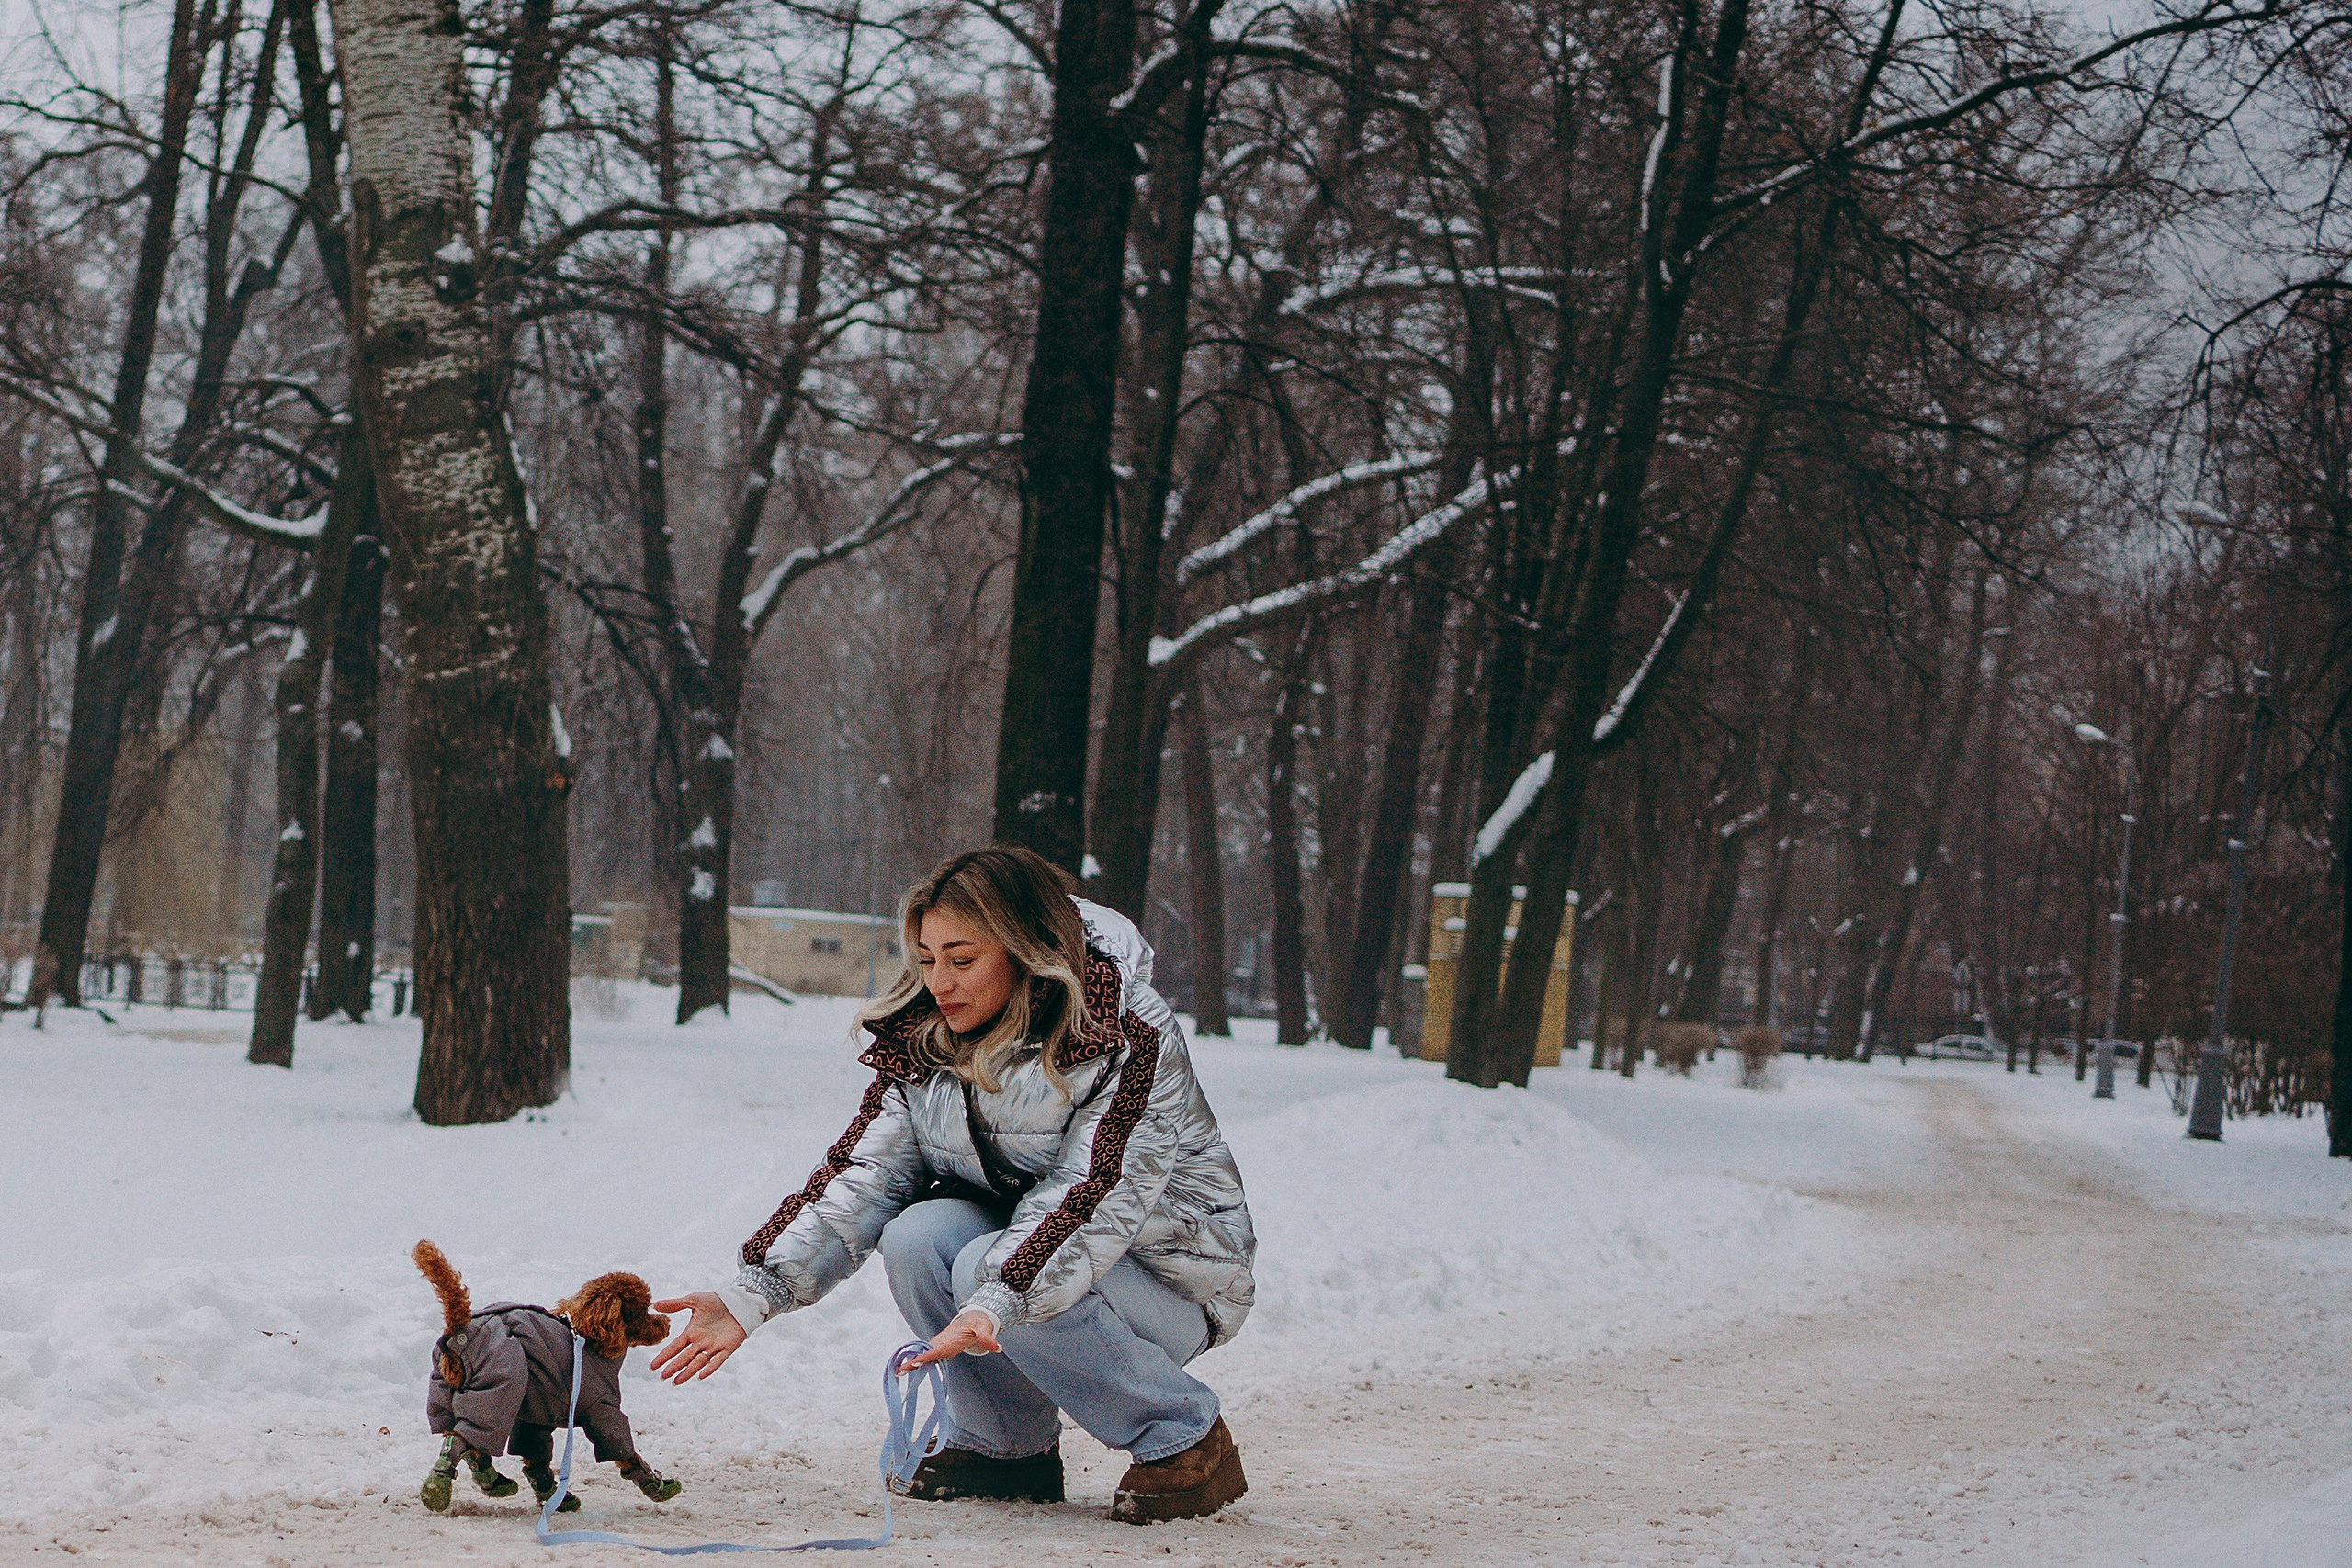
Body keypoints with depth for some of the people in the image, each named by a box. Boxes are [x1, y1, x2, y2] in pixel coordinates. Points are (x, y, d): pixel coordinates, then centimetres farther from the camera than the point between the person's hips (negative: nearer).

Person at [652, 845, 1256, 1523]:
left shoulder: (1132, 1038, -23)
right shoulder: (920, 1039, -5)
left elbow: (1097, 1195, -33)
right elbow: (862, 1172, -9)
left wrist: (995, 1304, -49)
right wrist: (752, 1295, -23)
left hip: (1172, 1276, -5)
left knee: (986, 1267, -33)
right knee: (917, 1236, -25)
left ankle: (1186, 1438, -14)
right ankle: (1008, 1447, -3)